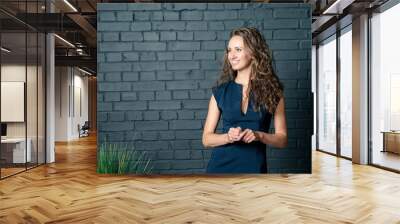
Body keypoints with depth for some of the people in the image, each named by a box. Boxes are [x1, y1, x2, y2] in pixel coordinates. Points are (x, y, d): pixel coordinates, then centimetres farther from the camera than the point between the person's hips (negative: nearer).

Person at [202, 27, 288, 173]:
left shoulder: (272, 91, 0)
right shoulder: (220, 91, 2)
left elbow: (282, 139, 2)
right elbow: (206, 139, 3)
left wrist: (259, 136, -15)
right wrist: (227, 137, -15)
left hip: (254, 166, 0)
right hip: (221, 165, 1)